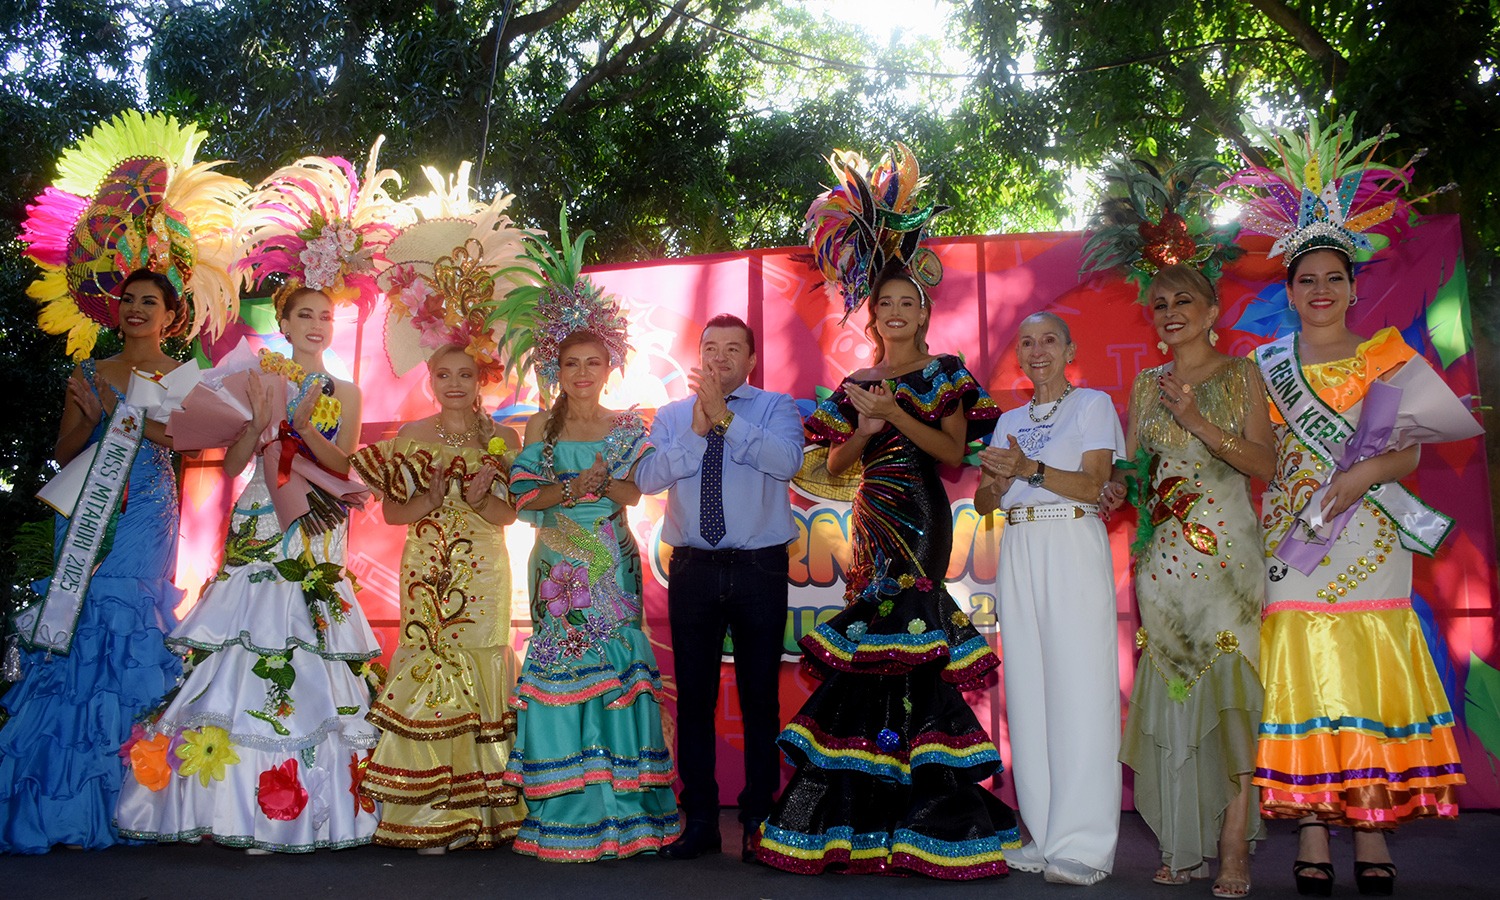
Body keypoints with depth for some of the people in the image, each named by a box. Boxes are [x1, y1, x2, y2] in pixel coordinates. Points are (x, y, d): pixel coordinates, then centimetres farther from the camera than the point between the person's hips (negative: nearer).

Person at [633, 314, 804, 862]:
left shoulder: (775, 407, 4)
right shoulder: (671, 416, 11)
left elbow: (787, 461, -17)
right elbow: (647, 477, -5)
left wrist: (726, 419, -19)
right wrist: (695, 431, -14)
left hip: (760, 569, -2)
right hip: (693, 569, 2)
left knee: (760, 696, 5)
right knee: (694, 695, 7)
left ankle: (759, 820, 18)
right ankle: (700, 819, 20)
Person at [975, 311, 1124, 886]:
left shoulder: (1093, 404, 5)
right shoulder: (1009, 421, 20)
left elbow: (1095, 484, -7)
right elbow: (983, 504, 14)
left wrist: (1030, 470, -20)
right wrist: (994, 482, -8)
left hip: (1074, 548, -5)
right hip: (1018, 553, 5)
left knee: (1079, 687, -8)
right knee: (1029, 691, 3)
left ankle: (1084, 844, -3)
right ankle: (1046, 835, 11)